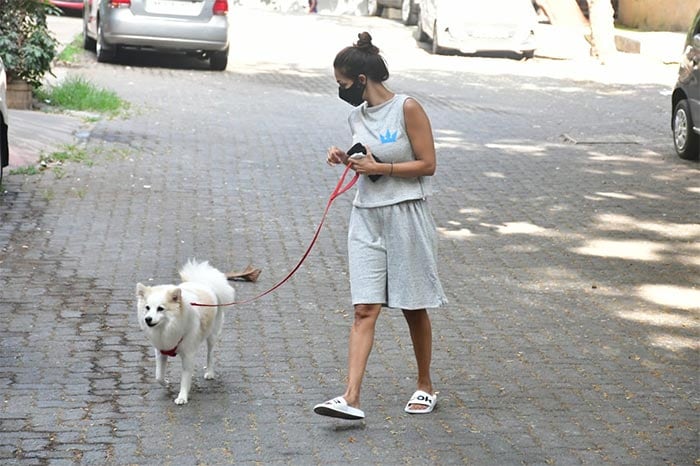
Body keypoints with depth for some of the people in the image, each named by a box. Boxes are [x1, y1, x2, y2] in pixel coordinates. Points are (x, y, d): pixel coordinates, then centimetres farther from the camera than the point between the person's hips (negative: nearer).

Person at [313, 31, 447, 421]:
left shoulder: (408, 109, -10)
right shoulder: (357, 117, 10)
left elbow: (427, 164, -11)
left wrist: (379, 167, -15)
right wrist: (346, 159, 3)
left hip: (406, 214, -5)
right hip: (367, 217, 5)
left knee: (413, 308, 7)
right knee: (365, 309, -4)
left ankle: (426, 387, 24)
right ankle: (352, 398, -11)